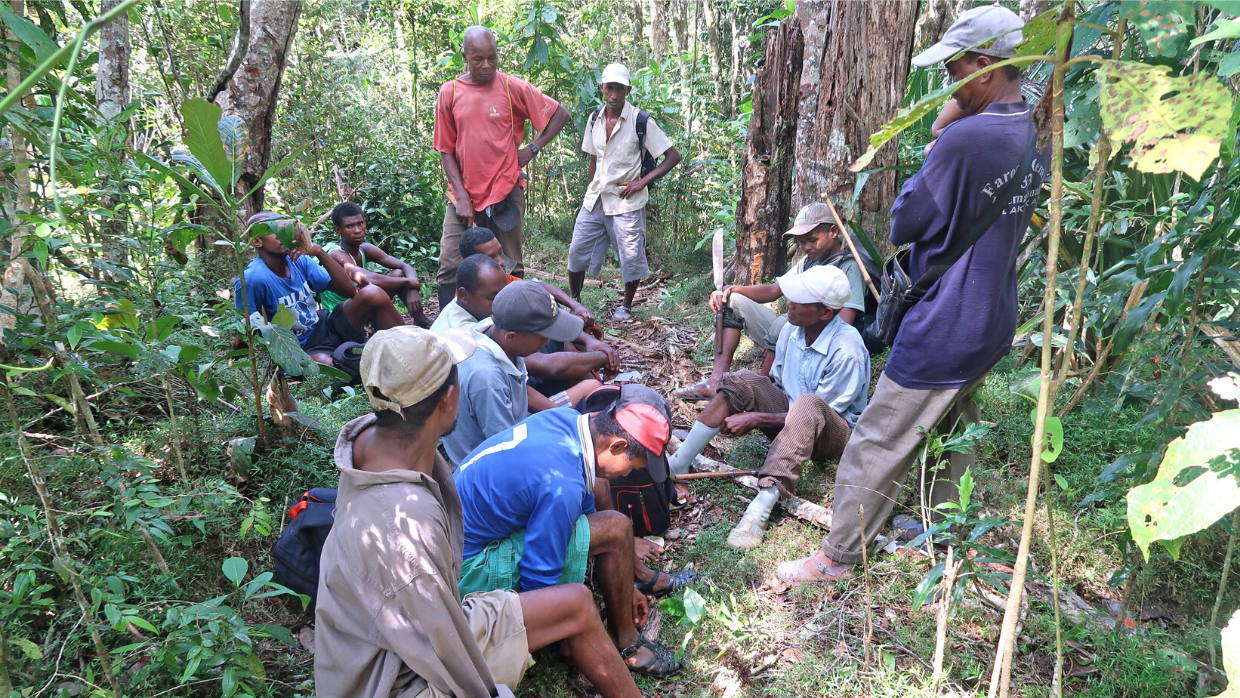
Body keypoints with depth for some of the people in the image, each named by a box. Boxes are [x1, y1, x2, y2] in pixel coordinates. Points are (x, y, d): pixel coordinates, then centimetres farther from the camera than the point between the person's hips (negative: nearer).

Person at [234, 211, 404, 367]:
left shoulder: (300, 260, -1)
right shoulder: (252, 279, -18)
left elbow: (349, 291, -7)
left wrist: (320, 253, -16)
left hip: (327, 326, 6)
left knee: (373, 294, -19)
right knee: (323, 362, -41)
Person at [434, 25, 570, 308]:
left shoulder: (513, 87, -3)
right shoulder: (449, 92, 2)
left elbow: (559, 114, 3)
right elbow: (446, 150, 4)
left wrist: (533, 149, -4)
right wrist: (461, 196, -5)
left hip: (506, 192, -1)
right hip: (464, 195, 1)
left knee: (510, 269, 6)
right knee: (449, 266, -4)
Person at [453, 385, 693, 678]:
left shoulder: (566, 419, -6)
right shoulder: (562, 486, -33)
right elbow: (538, 583, -24)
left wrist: (623, 586, 15)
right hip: (470, 566, -9)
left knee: (597, 490, 14)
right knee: (616, 528, -17)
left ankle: (642, 576, 31)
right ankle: (624, 644, 2)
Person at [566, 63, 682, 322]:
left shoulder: (641, 121, -10)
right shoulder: (595, 119, 6)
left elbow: (673, 157, -8)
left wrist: (642, 181, -14)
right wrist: (590, 191, 12)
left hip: (625, 202, -5)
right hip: (594, 200, 5)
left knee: (631, 257, 2)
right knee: (577, 252, 6)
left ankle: (626, 306, 24)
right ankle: (573, 301, 25)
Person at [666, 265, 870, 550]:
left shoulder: (847, 351, -25)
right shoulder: (793, 329, -5)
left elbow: (819, 410, -21)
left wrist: (755, 419, -23)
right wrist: (739, 406, -12)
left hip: (834, 431, -6)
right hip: (788, 416, 6)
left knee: (808, 405, -40)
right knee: (742, 380, -17)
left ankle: (762, 506, -48)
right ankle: (677, 464, -19)